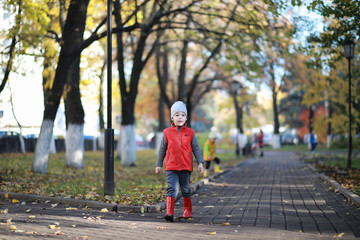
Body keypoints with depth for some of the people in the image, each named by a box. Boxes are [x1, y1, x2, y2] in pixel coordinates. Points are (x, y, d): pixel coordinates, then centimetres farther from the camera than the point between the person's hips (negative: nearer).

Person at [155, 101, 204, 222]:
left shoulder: (190, 133, 3)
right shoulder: (167, 133, 3)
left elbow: (196, 149, 6)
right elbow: (162, 150, 10)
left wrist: (200, 163, -2)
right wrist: (158, 165, 12)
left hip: (186, 167, 1)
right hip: (171, 167, -1)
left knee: (185, 189, 12)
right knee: (171, 188, -12)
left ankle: (188, 211, 29)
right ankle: (169, 212, -17)